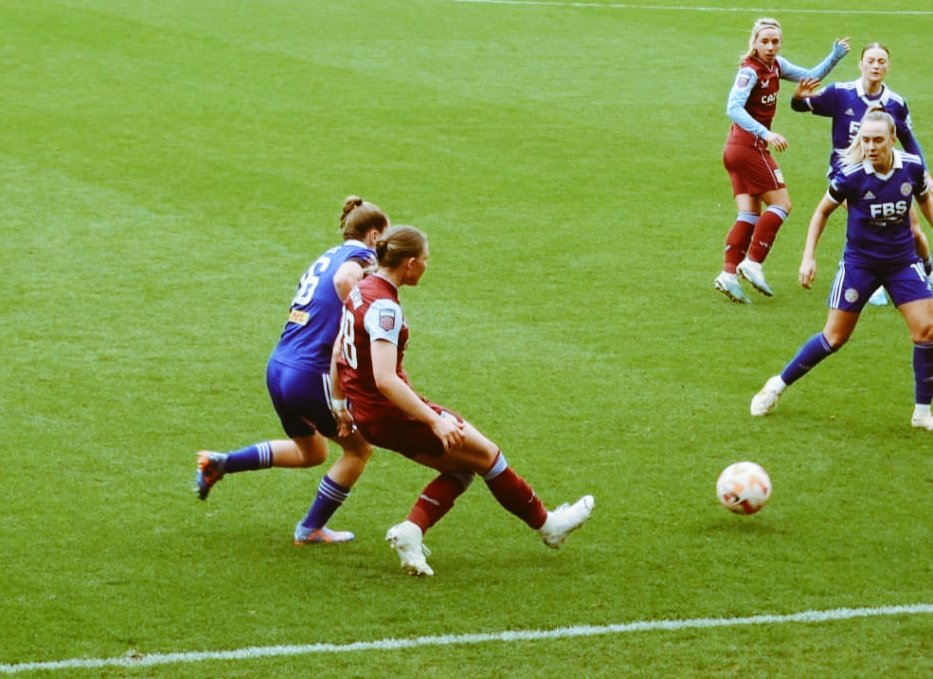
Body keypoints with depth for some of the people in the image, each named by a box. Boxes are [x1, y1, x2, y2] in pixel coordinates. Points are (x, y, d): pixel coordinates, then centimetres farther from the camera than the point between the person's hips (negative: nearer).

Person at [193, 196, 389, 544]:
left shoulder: (328, 257, 16)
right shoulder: (361, 258, -8)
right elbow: (343, 279, -27)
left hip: (278, 368, 9)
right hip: (310, 376, -9)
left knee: (310, 452, 29)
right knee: (359, 448, 14)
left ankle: (220, 463, 18)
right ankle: (311, 529, 20)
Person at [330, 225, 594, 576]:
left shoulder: (362, 290, 5)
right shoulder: (384, 307, -24)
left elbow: (338, 354, 15)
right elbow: (385, 380, -32)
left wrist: (339, 404, 25)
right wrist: (435, 421, -31)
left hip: (364, 412, 10)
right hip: (390, 413, -10)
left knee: (462, 465, 16)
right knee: (487, 454, 6)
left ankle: (410, 531, 1)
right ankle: (546, 524, 21)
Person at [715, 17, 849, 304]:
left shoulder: (775, 65, 9)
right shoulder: (750, 71, -18)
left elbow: (808, 77, 18)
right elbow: (734, 108, -29)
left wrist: (834, 57, 4)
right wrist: (765, 133, -39)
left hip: (736, 148, 9)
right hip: (750, 146, -9)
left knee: (750, 214, 4)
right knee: (781, 204, -4)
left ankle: (729, 273, -3)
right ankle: (753, 263, -5)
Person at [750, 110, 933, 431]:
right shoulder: (851, 176, -20)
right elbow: (822, 212, -4)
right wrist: (808, 257, -9)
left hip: (902, 261, 2)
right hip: (859, 262, -2)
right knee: (835, 337, 2)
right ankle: (779, 384, 22)